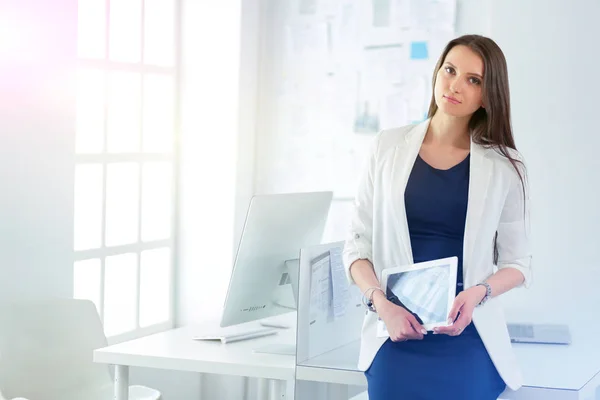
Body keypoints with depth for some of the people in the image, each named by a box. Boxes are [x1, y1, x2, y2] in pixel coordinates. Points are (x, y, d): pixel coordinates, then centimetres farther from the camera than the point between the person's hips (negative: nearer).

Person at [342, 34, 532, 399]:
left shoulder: (504, 166, 1)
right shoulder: (389, 147, 3)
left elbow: (518, 262, 4)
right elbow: (358, 245, 3)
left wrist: (477, 293, -16)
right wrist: (382, 305, -14)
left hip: (467, 337, 0)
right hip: (396, 334, 1)